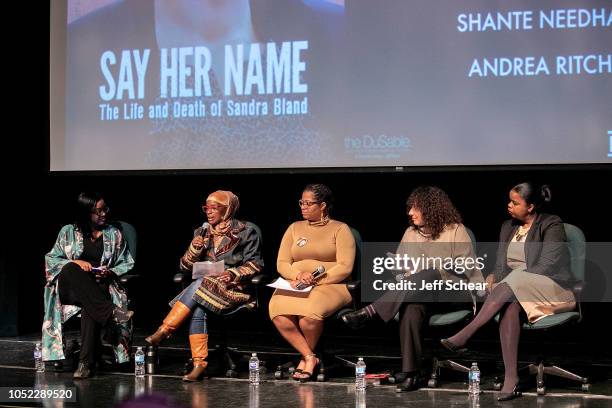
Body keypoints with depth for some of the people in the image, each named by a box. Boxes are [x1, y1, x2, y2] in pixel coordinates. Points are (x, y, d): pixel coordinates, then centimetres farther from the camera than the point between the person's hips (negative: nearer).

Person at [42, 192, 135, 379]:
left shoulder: (114, 234, 17)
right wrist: (75, 263, -9)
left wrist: (111, 272, -6)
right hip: (70, 287, 1)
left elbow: (127, 264, 16)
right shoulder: (68, 232, 13)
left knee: (90, 309, -38)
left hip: (102, 286, -1)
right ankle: (109, 315, -44)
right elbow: (51, 259, 9)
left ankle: (86, 362, -42)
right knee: (71, 270, -38)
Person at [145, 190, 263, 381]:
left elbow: (255, 264, -1)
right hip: (206, 286, 4)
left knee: (199, 286, -32)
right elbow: (185, 267, 12)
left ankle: (164, 331, -28)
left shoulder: (246, 231, 3)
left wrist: (234, 273, -17)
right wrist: (196, 246, -5)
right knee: (198, 308, -31)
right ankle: (199, 364, -35)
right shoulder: (202, 233, 15)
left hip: (234, 289, -4)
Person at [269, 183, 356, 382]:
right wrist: (298, 275, -9)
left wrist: (317, 280, -14)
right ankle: (310, 357, -19)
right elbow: (282, 264, 12)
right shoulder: (295, 228, 20)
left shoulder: (340, 229, 7)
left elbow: (345, 267, -4)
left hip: (330, 285, -4)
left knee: (309, 311, -37)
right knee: (277, 309, -31)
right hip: (295, 285, 4)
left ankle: (306, 356, -8)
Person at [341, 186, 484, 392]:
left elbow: (469, 268, 2)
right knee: (411, 309, -37)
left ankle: (369, 312, -46)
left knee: (430, 275, -40)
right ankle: (410, 373, -38)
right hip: (416, 291, 3)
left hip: (452, 293, -3)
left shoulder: (455, 230, 7)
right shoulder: (410, 233, 21)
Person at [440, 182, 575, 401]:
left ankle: (464, 336, -38)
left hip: (550, 287, -5)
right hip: (512, 289, 5)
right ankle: (511, 379, -43)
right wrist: (495, 279, -11)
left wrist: (504, 283, -19)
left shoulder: (552, 225, -4)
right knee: (510, 306, -33)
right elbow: (501, 265, 14)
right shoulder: (508, 227, 17)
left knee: (511, 285, -36)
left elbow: (546, 266, -14)